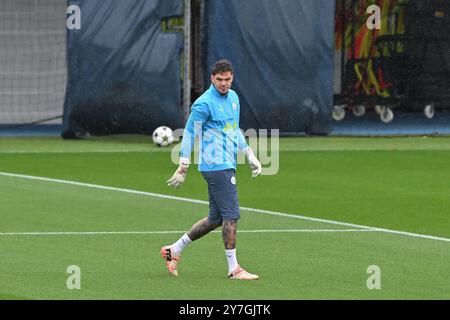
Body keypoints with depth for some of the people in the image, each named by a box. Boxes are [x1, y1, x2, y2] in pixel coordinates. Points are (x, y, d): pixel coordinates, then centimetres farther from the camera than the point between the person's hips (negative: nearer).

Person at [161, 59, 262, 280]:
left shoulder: (233, 97, 14)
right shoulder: (204, 103, -12)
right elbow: (189, 133, -10)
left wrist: (250, 156, 21)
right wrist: (182, 169, -12)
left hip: (227, 166, 9)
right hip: (216, 167, -9)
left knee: (215, 219, 11)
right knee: (231, 216, -9)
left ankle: (174, 250, 21)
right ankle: (233, 268, -3)